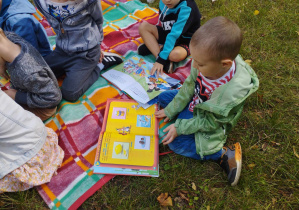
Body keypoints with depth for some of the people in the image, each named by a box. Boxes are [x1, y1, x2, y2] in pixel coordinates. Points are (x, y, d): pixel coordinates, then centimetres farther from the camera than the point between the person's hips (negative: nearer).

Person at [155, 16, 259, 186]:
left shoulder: (232, 92, -41)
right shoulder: (207, 63, -27)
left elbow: (210, 122, -26)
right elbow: (189, 86, -9)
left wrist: (179, 128, -21)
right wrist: (170, 111, -3)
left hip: (208, 122, -6)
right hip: (196, 102, 7)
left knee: (176, 143, -14)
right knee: (163, 97, 10)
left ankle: (224, 154, -6)